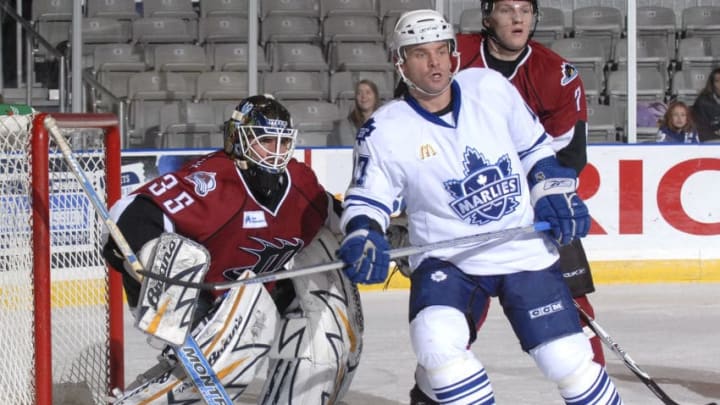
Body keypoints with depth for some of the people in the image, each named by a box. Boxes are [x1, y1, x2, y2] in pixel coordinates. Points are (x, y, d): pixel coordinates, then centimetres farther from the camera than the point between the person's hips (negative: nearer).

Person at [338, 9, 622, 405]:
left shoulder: (490, 86, -5)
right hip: (446, 259, -1)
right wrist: (363, 236, -22)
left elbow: (534, 145, 10)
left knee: (568, 358, 0)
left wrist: (553, 191, 0)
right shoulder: (385, 130, -11)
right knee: (438, 344, -28)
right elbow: (366, 198, -2)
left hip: (526, 250, 1)